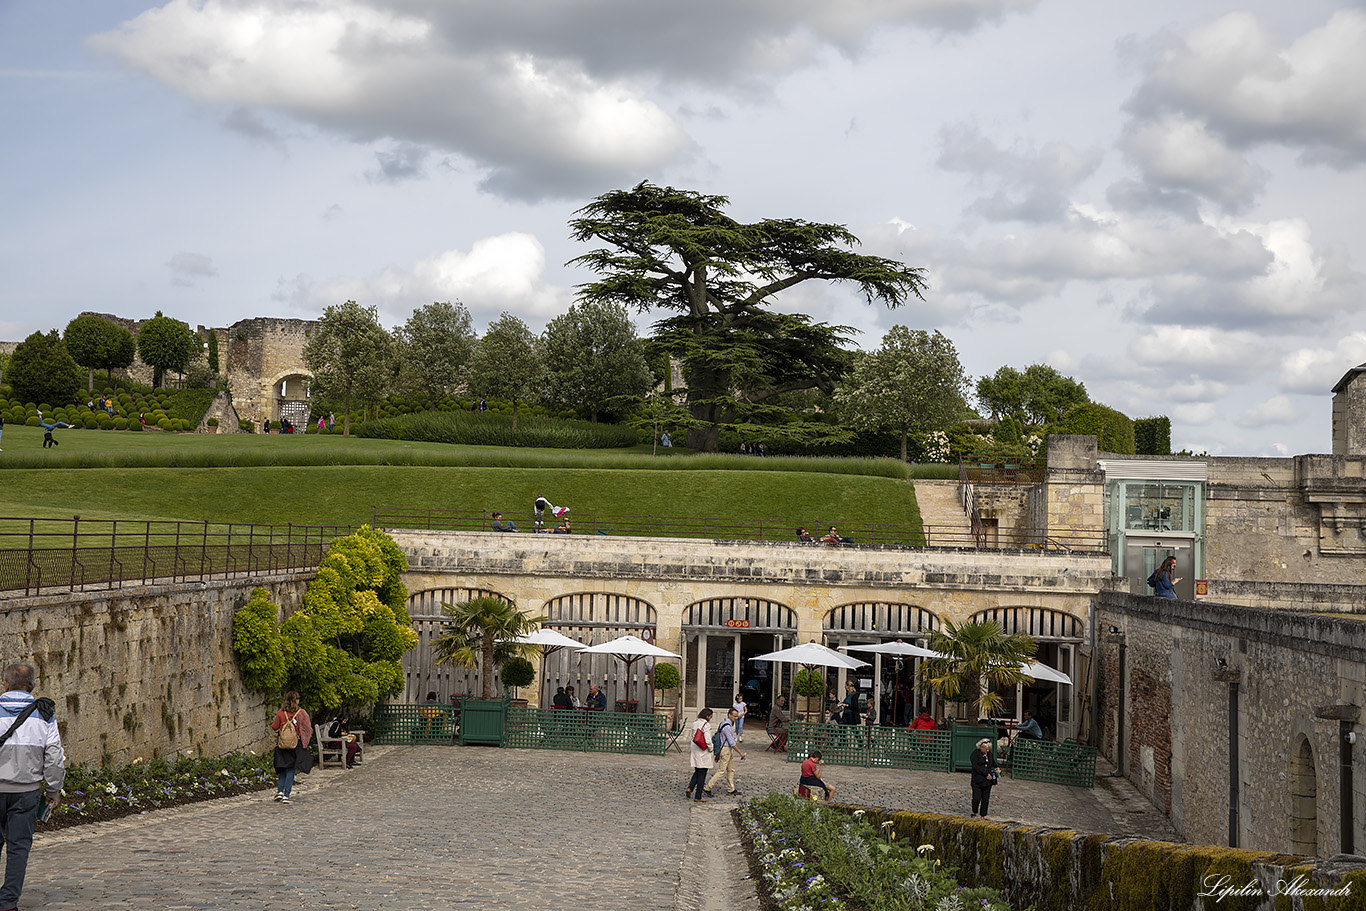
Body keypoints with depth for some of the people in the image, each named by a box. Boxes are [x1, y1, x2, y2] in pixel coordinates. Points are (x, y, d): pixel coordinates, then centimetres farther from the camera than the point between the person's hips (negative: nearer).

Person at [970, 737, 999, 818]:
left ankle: (983, 816, 13)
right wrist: (986, 774, -18)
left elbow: (993, 763, 29)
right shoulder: (975, 753, -6)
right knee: (977, 798, -11)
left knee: (985, 800, 4)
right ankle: (974, 812, 14)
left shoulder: (990, 754, 12)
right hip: (977, 781, -5)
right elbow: (976, 766, -15)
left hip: (988, 780, 5)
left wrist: (996, 768, 6)